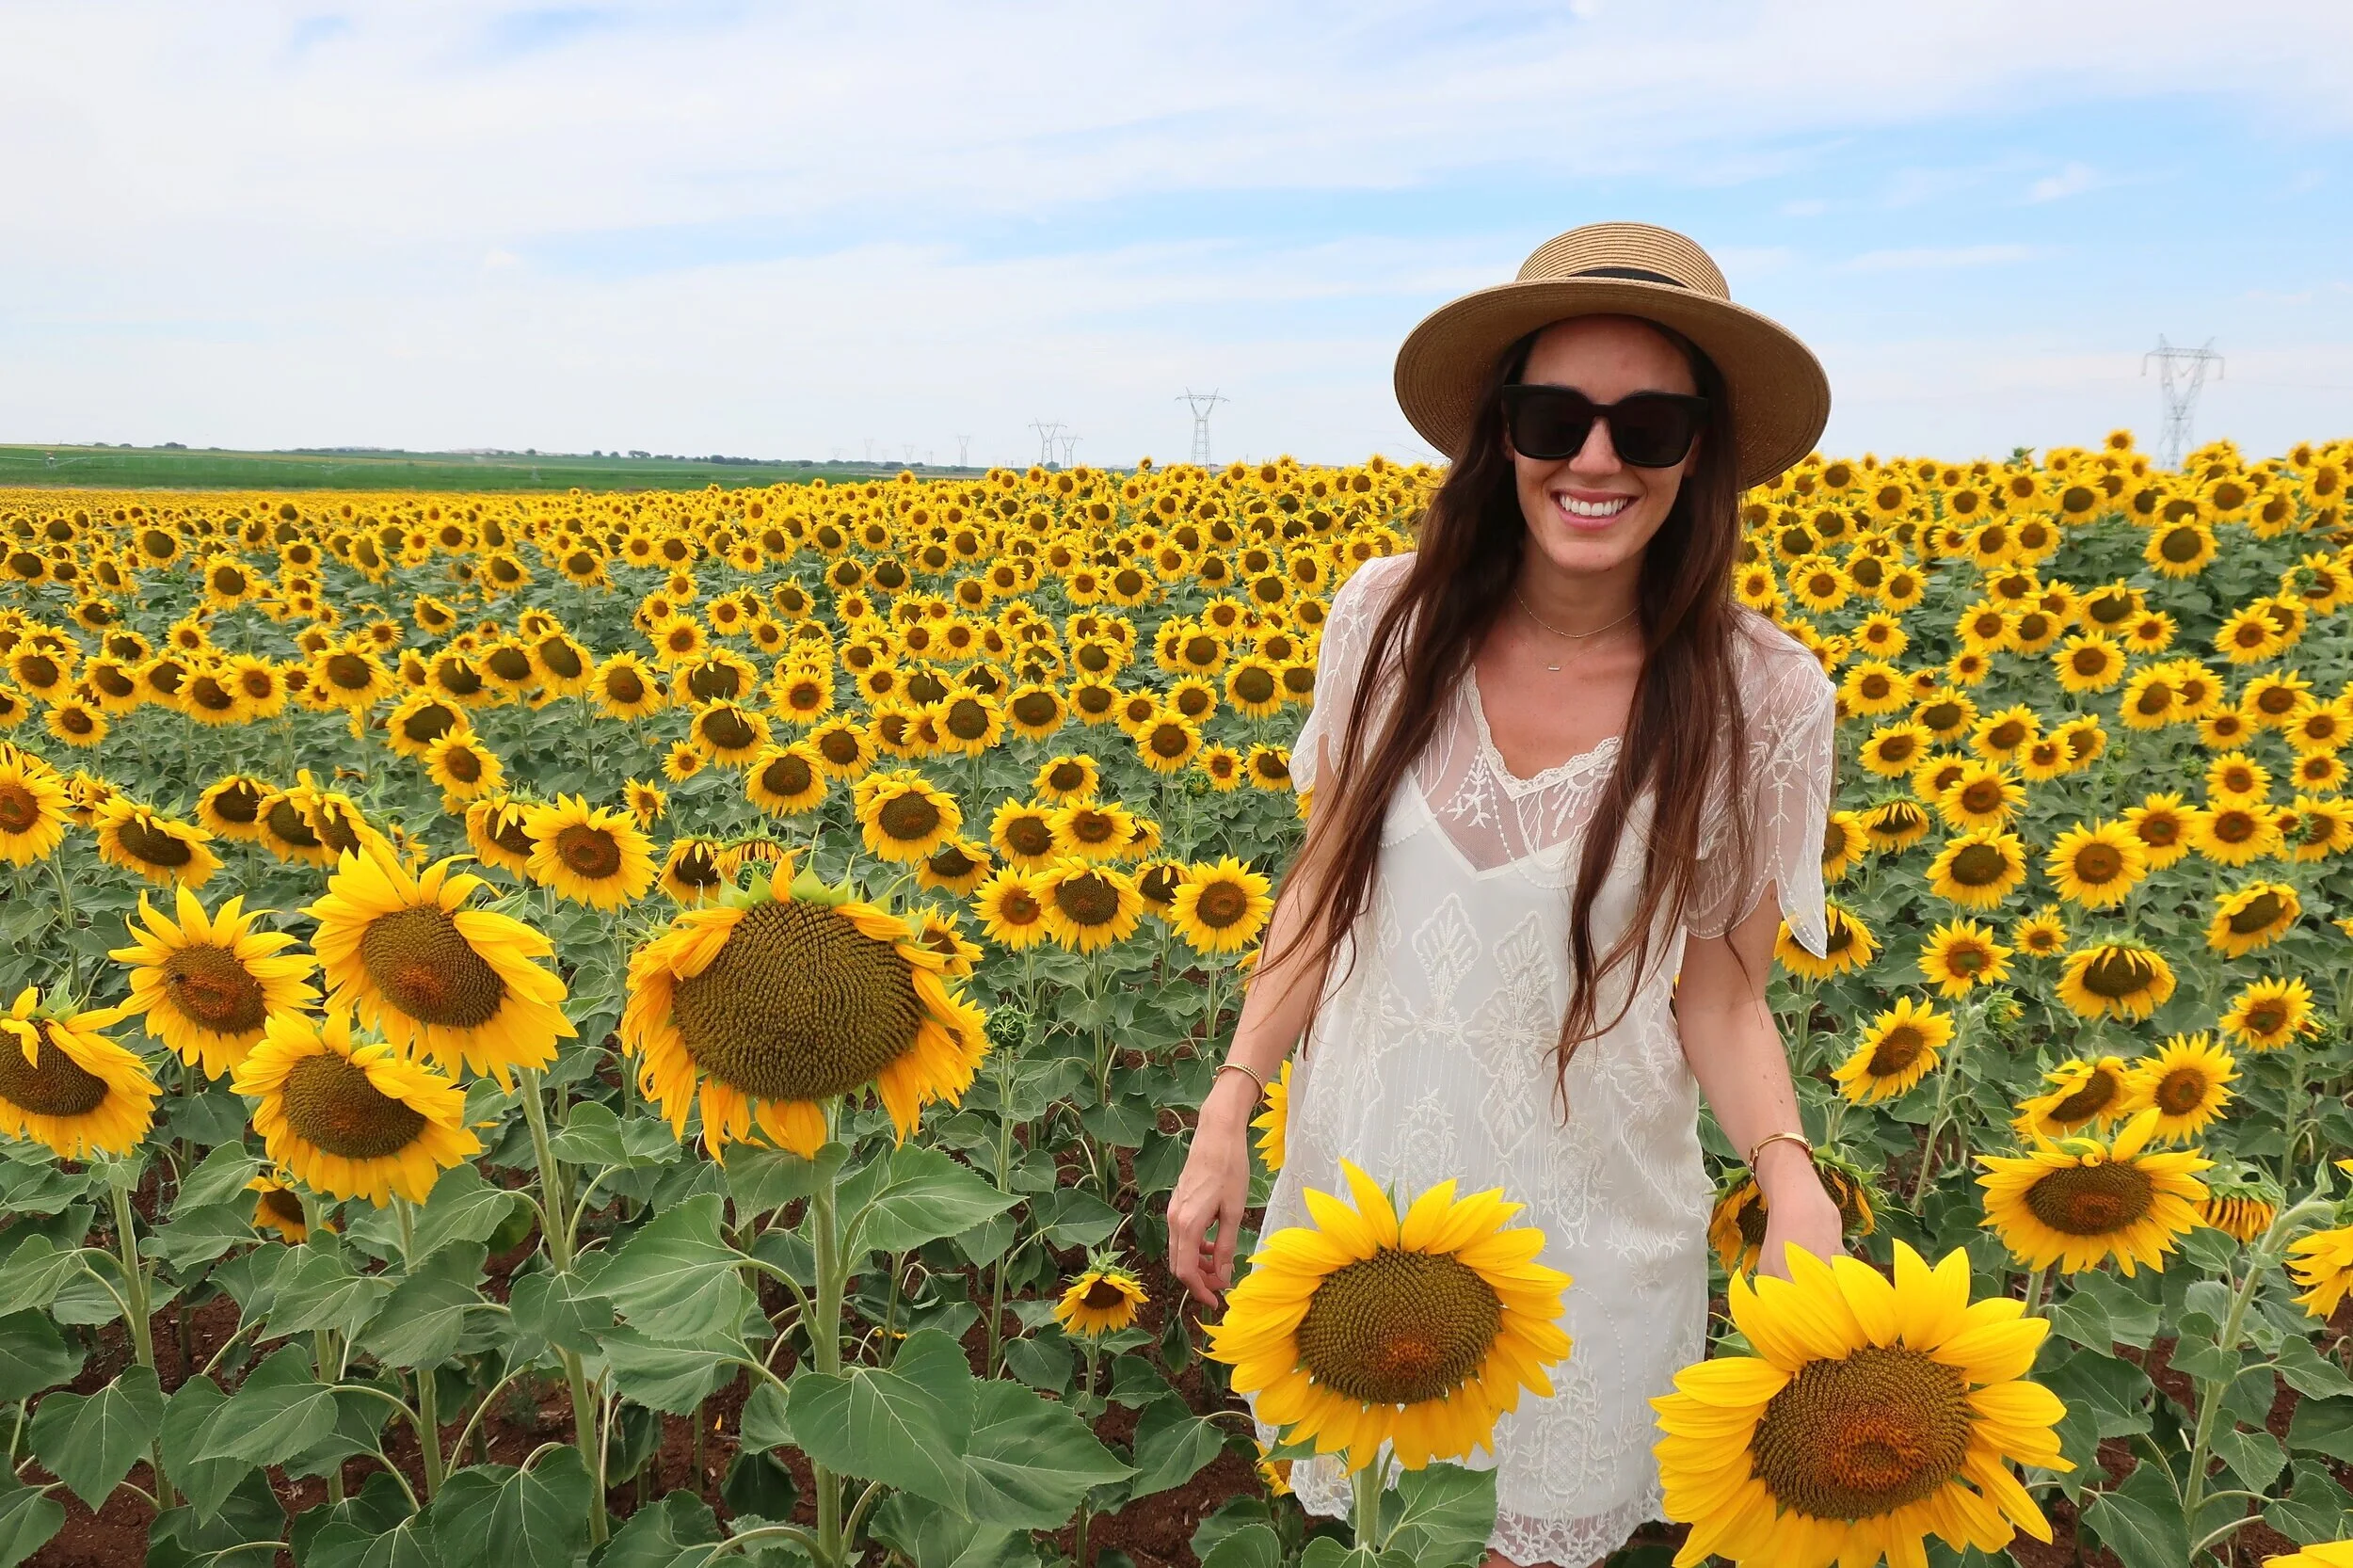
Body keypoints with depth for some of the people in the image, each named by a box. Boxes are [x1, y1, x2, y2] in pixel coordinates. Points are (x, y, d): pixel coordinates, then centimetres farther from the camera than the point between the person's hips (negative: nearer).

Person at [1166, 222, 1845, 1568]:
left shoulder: (1761, 700, -16)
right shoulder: (1389, 620, -11)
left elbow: (1719, 1000, -6)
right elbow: (1324, 891, 0)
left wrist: (1794, 1177, -23)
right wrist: (1227, 1115, -4)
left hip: (1585, 1227, -1)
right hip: (1361, 1179, 2)